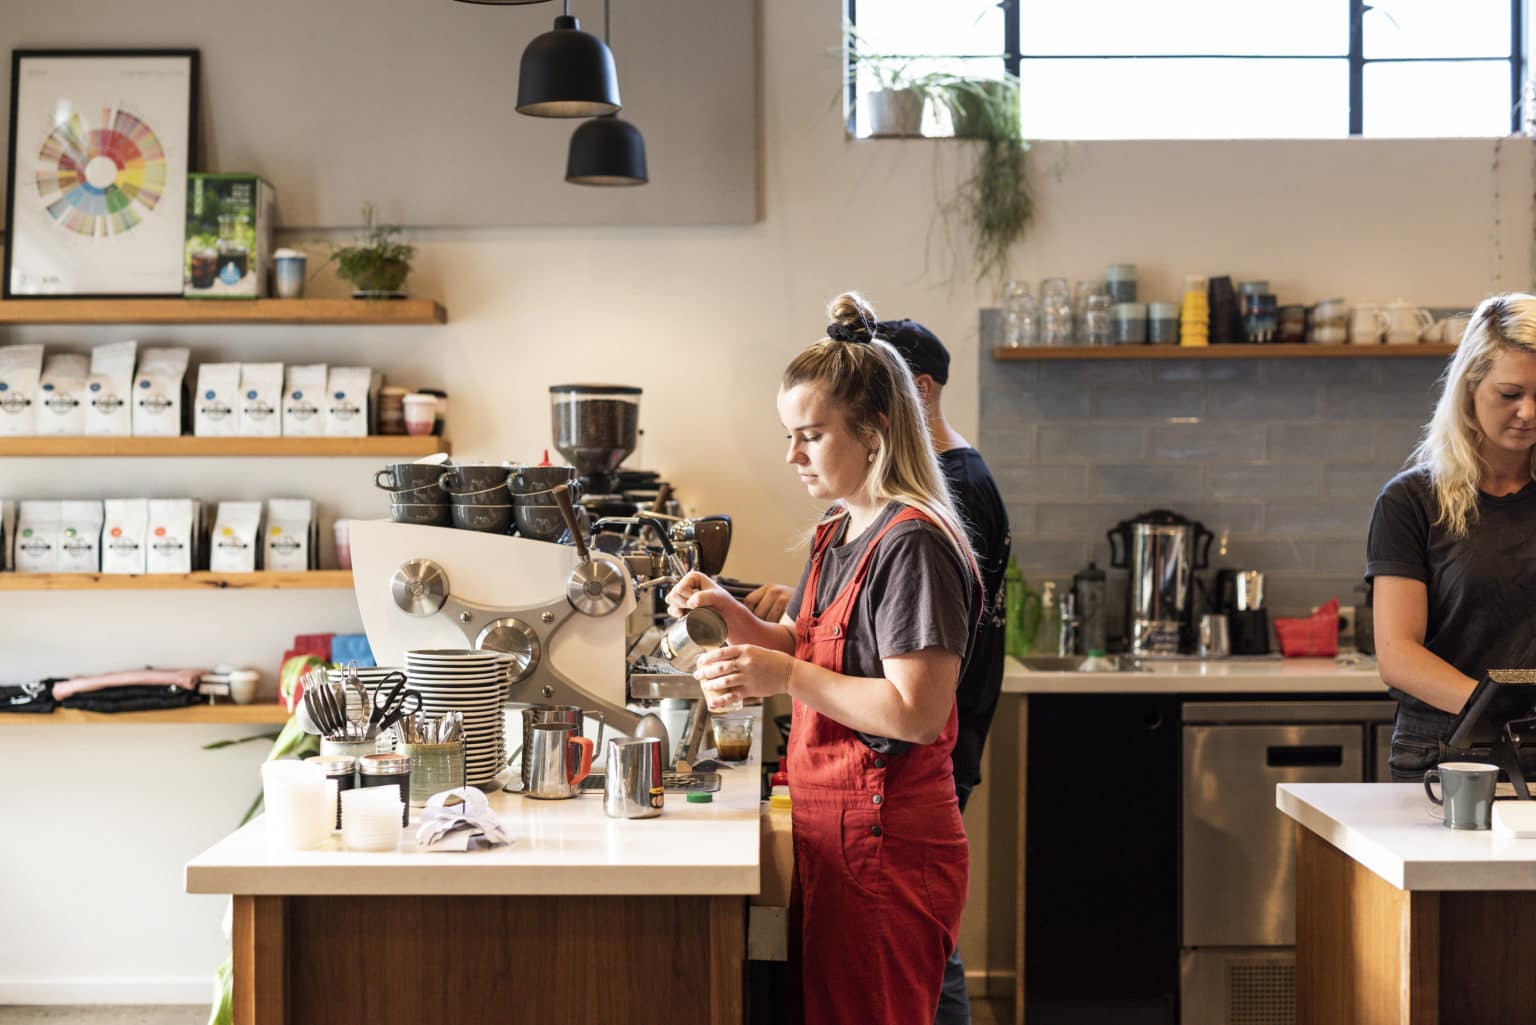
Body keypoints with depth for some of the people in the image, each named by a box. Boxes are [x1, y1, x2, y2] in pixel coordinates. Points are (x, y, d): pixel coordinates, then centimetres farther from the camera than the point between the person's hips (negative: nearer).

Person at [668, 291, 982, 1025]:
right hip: (832, 828, 9)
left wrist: (786, 677, -23)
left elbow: (917, 712, -22)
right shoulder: (837, 534, 12)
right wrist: (730, 613, 4)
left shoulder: (912, 544, -17)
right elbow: (803, 649, 21)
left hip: (884, 841, -9)